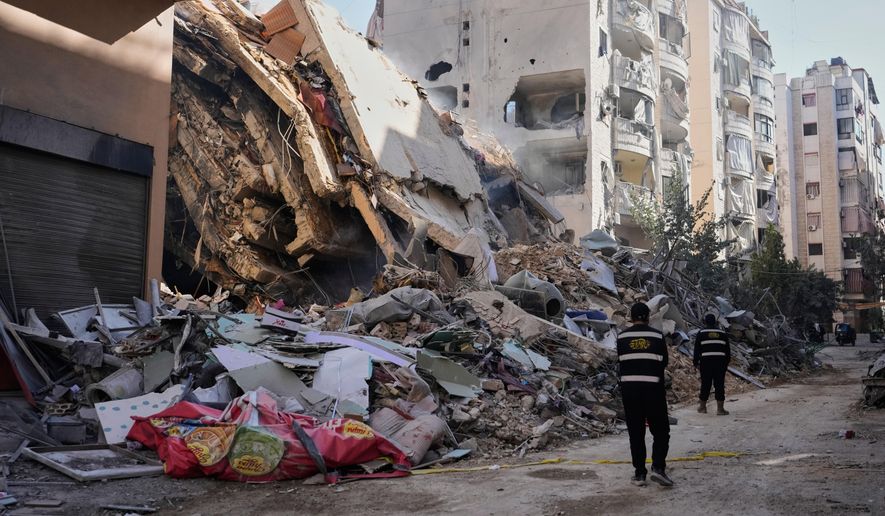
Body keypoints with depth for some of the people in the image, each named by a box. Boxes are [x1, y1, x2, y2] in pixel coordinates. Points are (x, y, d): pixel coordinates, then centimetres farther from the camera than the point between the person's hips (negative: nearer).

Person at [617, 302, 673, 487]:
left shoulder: (622, 337, 1)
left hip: (629, 388, 2)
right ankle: (658, 468, -6)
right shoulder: (657, 336, -2)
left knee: (636, 432, 8)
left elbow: (620, 363, 5)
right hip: (653, 388, -1)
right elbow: (663, 362, 5)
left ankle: (639, 473, 10)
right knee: (660, 431, 9)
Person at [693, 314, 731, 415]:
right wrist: (727, 363, 21)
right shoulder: (723, 333, 11)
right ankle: (720, 408, -1)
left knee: (705, 384, 6)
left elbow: (697, 349, 1)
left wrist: (696, 362, 8)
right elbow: (728, 350, 14)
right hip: (720, 361, 1)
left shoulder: (701, 333, 2)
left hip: (706, 361, -1)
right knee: (719, 384, 2)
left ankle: (702, 406, 16)